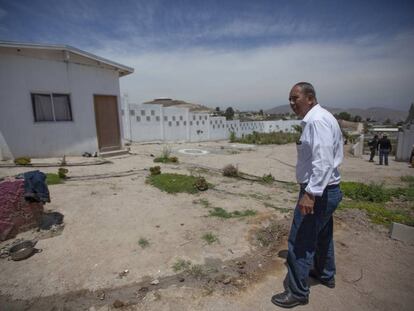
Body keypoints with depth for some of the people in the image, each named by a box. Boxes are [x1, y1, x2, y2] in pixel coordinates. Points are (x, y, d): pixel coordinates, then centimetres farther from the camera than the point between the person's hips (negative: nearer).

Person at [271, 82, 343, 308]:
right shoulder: (319, 118, 12)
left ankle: (297, 292, 19)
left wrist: (310, 193, -31)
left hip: (318, 192, -11)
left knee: (300, 243, 1)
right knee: (322, 235, 27)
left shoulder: (317, 121, -20)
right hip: (327, 190, 11)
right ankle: (325, 275, 49)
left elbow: (323, 161, -29)